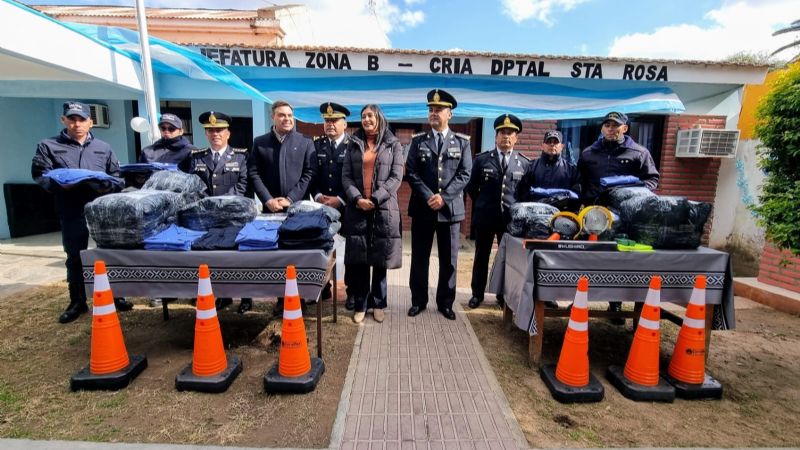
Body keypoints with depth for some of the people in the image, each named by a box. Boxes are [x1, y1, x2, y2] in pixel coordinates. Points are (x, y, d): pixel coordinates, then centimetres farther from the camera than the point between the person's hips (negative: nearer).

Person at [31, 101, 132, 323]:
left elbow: (116, 175, 13)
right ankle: (77, 302, 22)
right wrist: (58, 184, -17)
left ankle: (116, 296, 22)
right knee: (75, 258, 8)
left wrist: (108, 186, -8)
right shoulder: (48, 146, 8)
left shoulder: (104, 148, 14)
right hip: (72, 213, -1)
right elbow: (39, 175, 2)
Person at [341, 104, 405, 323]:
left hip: (384, 209, -1)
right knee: (358, 260, 3)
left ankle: (378, 304, 19)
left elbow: (396, 177, -3)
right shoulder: (354, 144, 13)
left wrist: (375, 199, -13)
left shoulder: (393, 145, 6)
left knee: (380, 260, 5)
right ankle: (360, 305, 14)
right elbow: (346, 176, 5)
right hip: (357, 208, 2)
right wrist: (357, 198, -12)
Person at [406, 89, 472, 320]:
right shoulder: (418, 141, 9)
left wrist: (443, 197, -14)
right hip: (422, 208, 1)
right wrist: (429, 197, -13)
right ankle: (418, 300, 21)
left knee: (449, 259, 7)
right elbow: (411, 173, 0)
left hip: (450, 208, 0)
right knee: (419, 257, 7)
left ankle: (445, 302, 21)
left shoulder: (462, 142, 7)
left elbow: (464, 174, -2)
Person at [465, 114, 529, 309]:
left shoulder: (524, 163, 4)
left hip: (511, 218, 1)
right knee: (481, 257, 9)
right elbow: (471, 187, 7)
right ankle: (477, 293, 22)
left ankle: (504, 295, 25)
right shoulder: (482, 159, 1)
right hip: (485, 216, 0)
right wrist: (482, 205, 8)